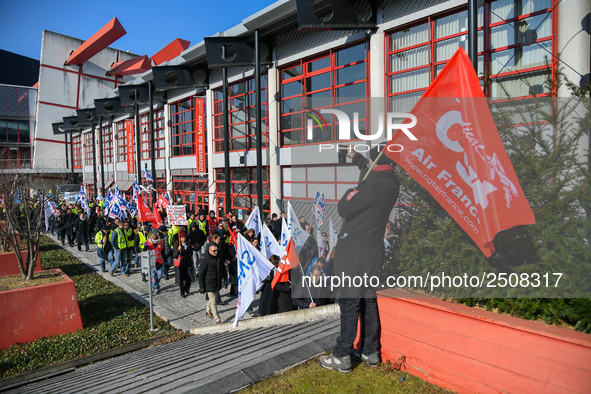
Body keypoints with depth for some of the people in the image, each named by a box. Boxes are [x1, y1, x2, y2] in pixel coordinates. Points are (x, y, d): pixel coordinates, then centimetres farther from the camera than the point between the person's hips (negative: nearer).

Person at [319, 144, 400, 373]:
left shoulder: (371, 186, -23)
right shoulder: (392, 183, 3)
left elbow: (344, 210, -15)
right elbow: (373, 172, 25)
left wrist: (350, 192, 2)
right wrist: (356, 158, 33)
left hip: (355, 255, -8)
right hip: (373, 252, 8)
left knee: (349, 304, 1)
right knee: (368, 301, 17)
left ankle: (342, 357, 13)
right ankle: (370, 352, 30)